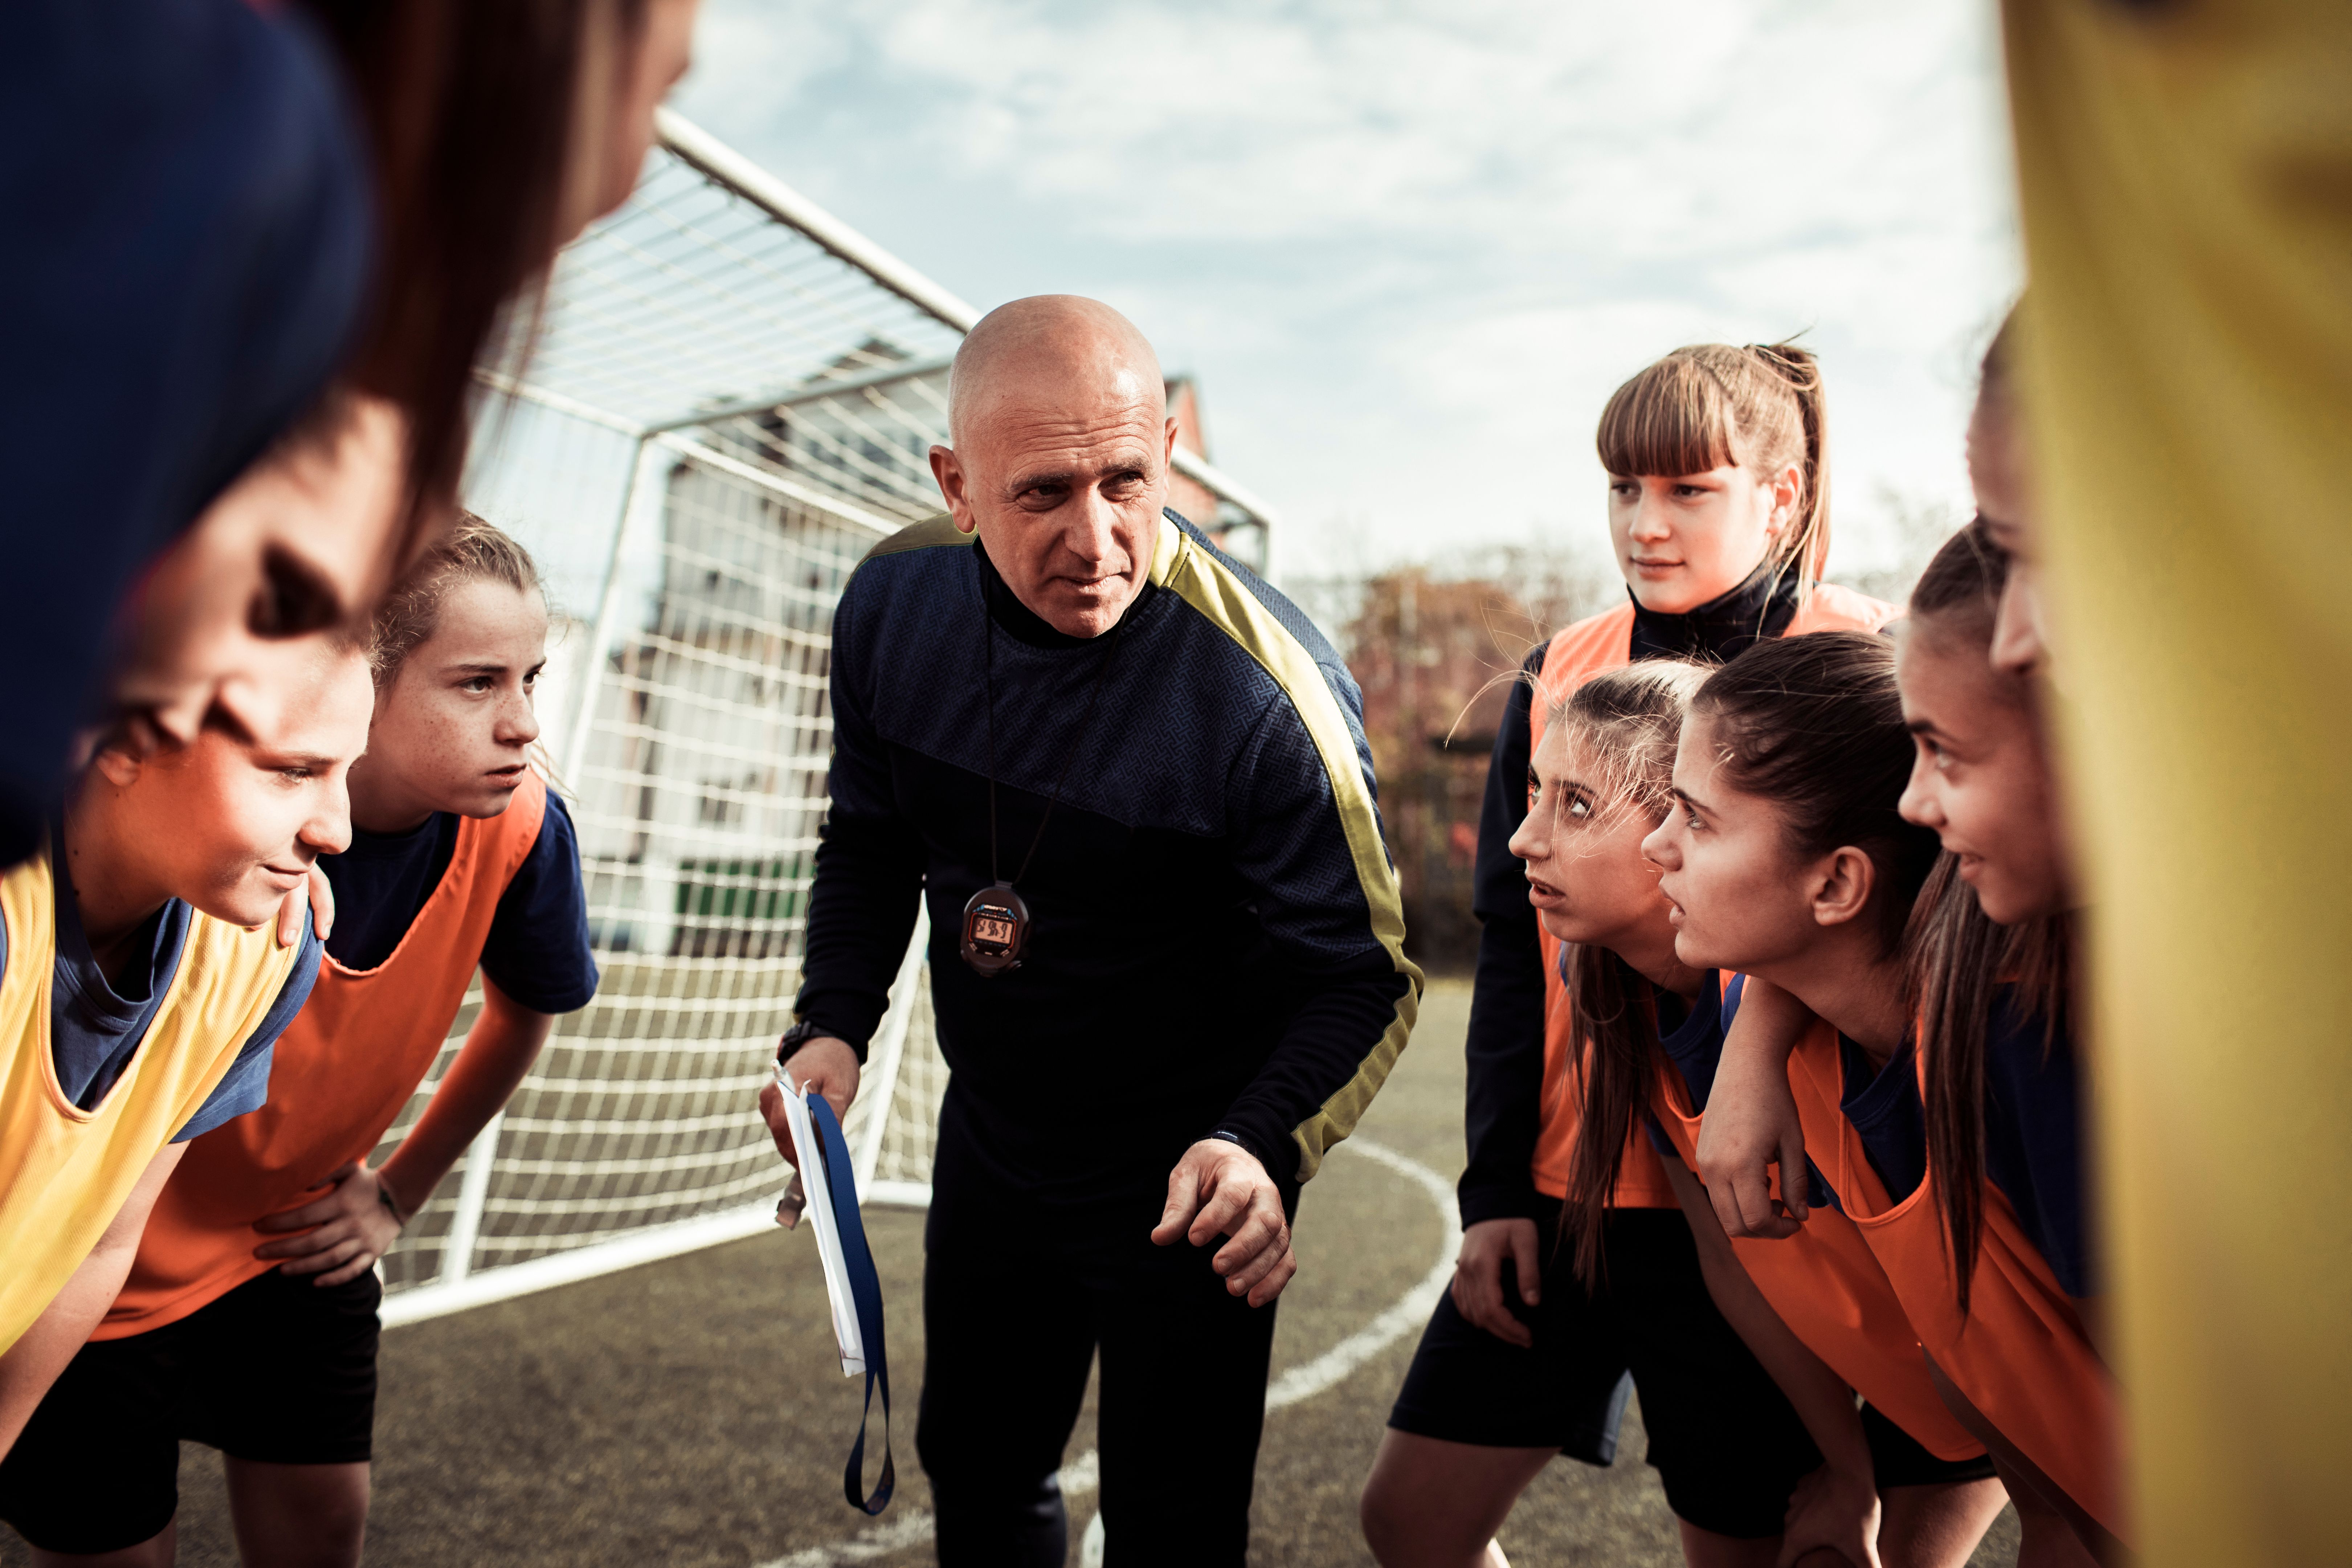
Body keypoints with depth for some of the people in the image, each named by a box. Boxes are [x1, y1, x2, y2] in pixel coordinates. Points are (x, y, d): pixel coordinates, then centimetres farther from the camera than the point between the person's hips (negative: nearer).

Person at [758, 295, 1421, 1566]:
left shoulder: (1260, 688, -31)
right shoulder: (893, 602, -13)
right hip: (989, 1138, 6)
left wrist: (1265, 1144, -39)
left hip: (1182, 1176, -5)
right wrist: (834, 1022, -11)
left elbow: (1365, 975, -22)